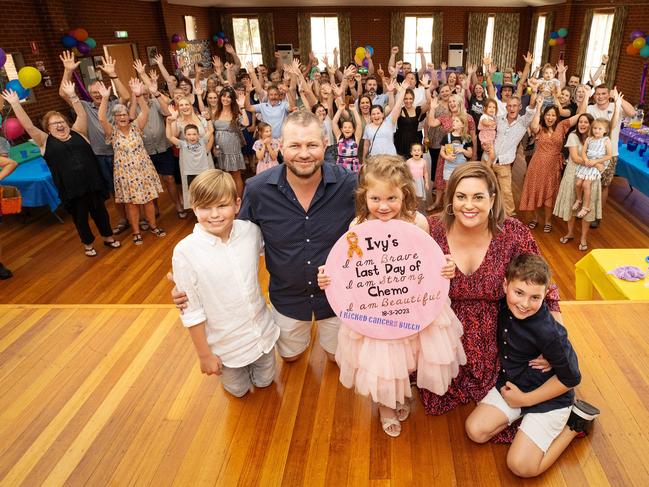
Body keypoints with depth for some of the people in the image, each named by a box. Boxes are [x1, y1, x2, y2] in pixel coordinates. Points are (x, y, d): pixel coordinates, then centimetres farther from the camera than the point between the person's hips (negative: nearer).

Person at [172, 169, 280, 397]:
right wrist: (204, 354, -9)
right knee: (238, 390, 23)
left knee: (265, 381, 24)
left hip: (262, 331, 3)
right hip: (226, 343, -2)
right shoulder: (185, 252, -24)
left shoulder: (251, 231, -16)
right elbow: (192, 312, -15)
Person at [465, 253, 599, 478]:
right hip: (512, 384, 6)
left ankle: (575, 421, 9)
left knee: (521, 466, -9)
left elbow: (570, 378, -19)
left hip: (548, 397, -6)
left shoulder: (549, 333, -31)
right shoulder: (504, 306, -14)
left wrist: (525, 399, -13)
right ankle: (522, 416, 13)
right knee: (475, 430, -7)